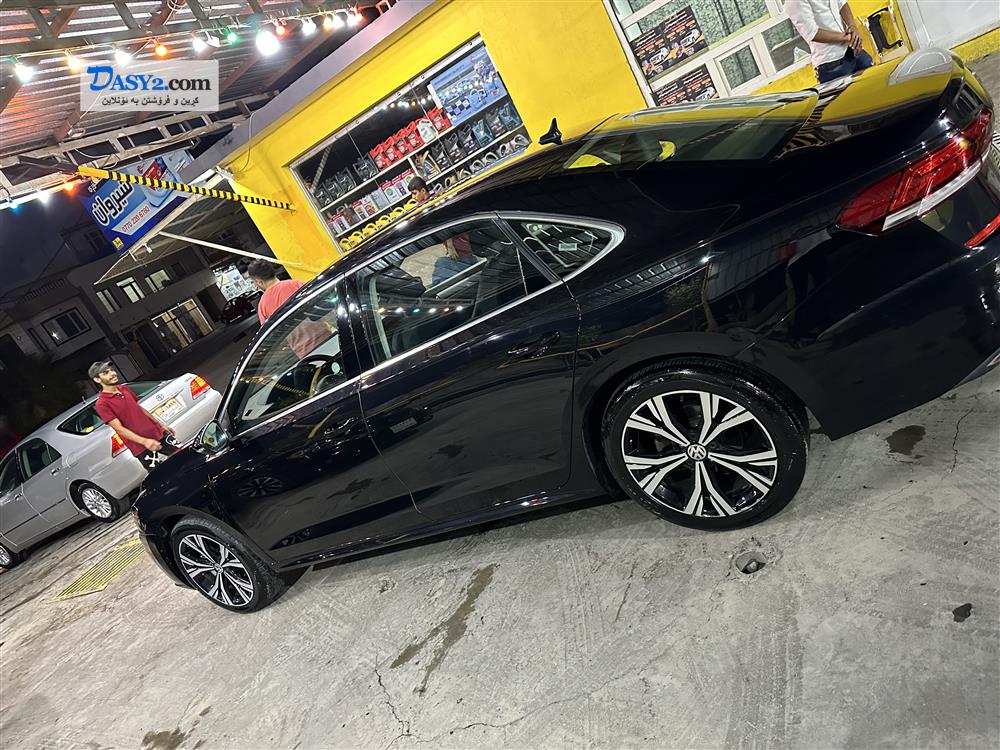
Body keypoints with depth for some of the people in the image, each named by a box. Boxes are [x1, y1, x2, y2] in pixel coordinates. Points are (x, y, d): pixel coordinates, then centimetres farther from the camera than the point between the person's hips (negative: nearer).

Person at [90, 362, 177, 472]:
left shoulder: (124, 388, 9)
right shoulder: (102, 404, -12)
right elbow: (119, 429, -17)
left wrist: (161, 424, 19)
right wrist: (144, 441, -27)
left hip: (158, 434, 7)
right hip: (141, 447, -6)